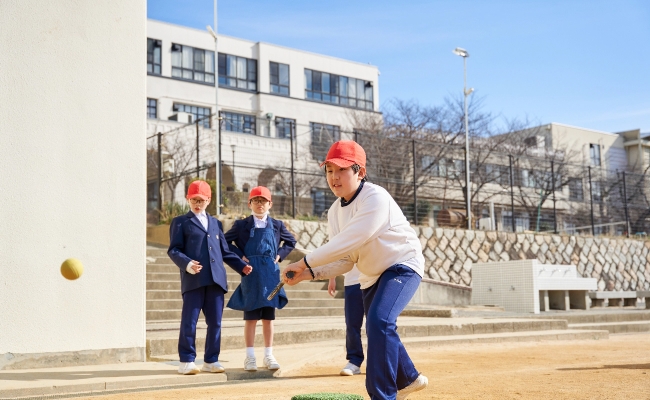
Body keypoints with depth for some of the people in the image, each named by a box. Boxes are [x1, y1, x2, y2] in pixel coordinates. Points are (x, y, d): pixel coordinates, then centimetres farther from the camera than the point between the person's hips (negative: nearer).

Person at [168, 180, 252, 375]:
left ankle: (211, 360, 12)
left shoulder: (216, 223, 25)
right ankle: (186, 361, 4)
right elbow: (173, 250, 0)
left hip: (216, 279, 4)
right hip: (193, 280, -4)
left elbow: (224, 251, 24)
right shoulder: (180, 222, 10)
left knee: (215, 322, 4)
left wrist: (241, 265, 12)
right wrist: (187, 264, -18)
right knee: (189, 322, -4)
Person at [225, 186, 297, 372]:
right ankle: (250, 357, 7)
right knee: (251, 317, 2)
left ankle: (269, 356, 13)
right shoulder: (242, 225, 2)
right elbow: (226, 241, 3)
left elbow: (291, 241, 18)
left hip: (270, 274, 2)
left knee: (268, 316, 7)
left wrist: (280, 255, 5)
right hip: (251, 274, -2)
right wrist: (240, 256, -6)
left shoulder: (277, 225, 8)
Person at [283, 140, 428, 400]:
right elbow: (344, 261, -6)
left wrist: (305, 262, -33)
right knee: (378, 332, 19)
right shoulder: (335, 212, -3)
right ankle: (409, 379, 46)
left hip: (403, 265, -8)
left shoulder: (375, 198, -27)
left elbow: (348, 243, -36)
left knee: (379, 321, -29)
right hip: (371, 277, 9)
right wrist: (310, 273, -22)